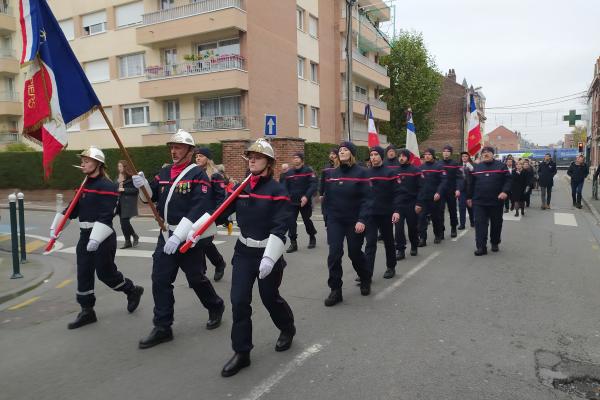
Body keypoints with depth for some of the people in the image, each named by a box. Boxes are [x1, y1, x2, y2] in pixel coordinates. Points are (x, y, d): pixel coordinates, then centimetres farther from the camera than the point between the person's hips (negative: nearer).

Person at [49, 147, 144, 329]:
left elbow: (106, 216, -22)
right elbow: (73, 208, 15)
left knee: (105, 273, 0)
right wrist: (56, 227, 7)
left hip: (103, 237, -8)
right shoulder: (85, 185, 12)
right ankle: (87, 311, 19)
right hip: (85, 235, 8)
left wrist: (96, 238, -28)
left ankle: (133, 291, 25)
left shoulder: (107, 186, -15)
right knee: (83, 274, 8)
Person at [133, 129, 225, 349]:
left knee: (196, 279, 8)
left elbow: (199, 210, -22)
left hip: (189, 237, -6)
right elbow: (151, 197, 13)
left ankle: (216, 307, 35)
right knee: (160, 280, 3)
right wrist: (143, 185, -9)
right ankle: (162, 328, 14)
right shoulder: (164, 172, 10)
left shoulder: (198, 174, -12)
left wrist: (178, 236, -28)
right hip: (165, 235, 6)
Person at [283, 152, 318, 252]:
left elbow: (313, 185, -16)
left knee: (307, 221, 11)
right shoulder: (289, 173, 6)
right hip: (292, 202, 3)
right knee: (291, 222, -4)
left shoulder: (308, 171, -8)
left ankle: (312, 238, 35)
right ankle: (293, 243, 5)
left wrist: (306, 196, -26)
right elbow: (285, 187, 9)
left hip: (305, 202, -3)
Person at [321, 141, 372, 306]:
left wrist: (362, 220, -23)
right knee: (334, 255, -6)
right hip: (335, 221, 3)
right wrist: (327, 218, 9)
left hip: (354, 221, -3)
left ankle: (365, 281, 38)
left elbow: (367, 199, -13)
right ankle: (335, 290, 6)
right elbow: (327, 197, 10)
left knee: (355, 253, 10)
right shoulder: (332, 174, 5)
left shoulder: (361, 172, -8)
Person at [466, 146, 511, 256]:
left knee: (496, 223, 10)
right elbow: (470, 184, 11)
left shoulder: (501, 166, 1)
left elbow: (507, 180, -3)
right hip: (479, 202, 1)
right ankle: (481, 247, -5)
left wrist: (505, 191, -18)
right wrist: (469, 197, 11)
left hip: (496, 201, -1)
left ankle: (495, 243, 29)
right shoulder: (476, 168, 7)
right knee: (480, 223, -5)